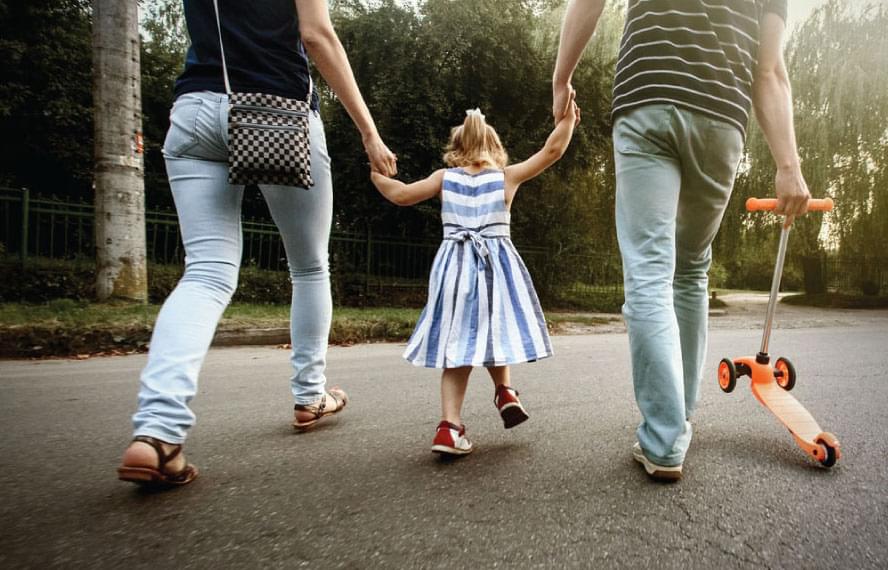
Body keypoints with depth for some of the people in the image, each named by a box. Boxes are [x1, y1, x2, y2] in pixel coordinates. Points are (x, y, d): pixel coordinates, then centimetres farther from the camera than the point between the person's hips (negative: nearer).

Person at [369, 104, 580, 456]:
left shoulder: (444, 178, 8)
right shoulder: (507, 176, 7)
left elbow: (401, 195, 6)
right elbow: (552, 151, 6)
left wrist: (377, 175, 22)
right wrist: (568, 119, 19)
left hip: (454, 266, 1)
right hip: (496, 265, 0)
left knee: (458, 344, 1)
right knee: (491, 334, 20)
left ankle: (450, 425, -7)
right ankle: (505, 390, 2)